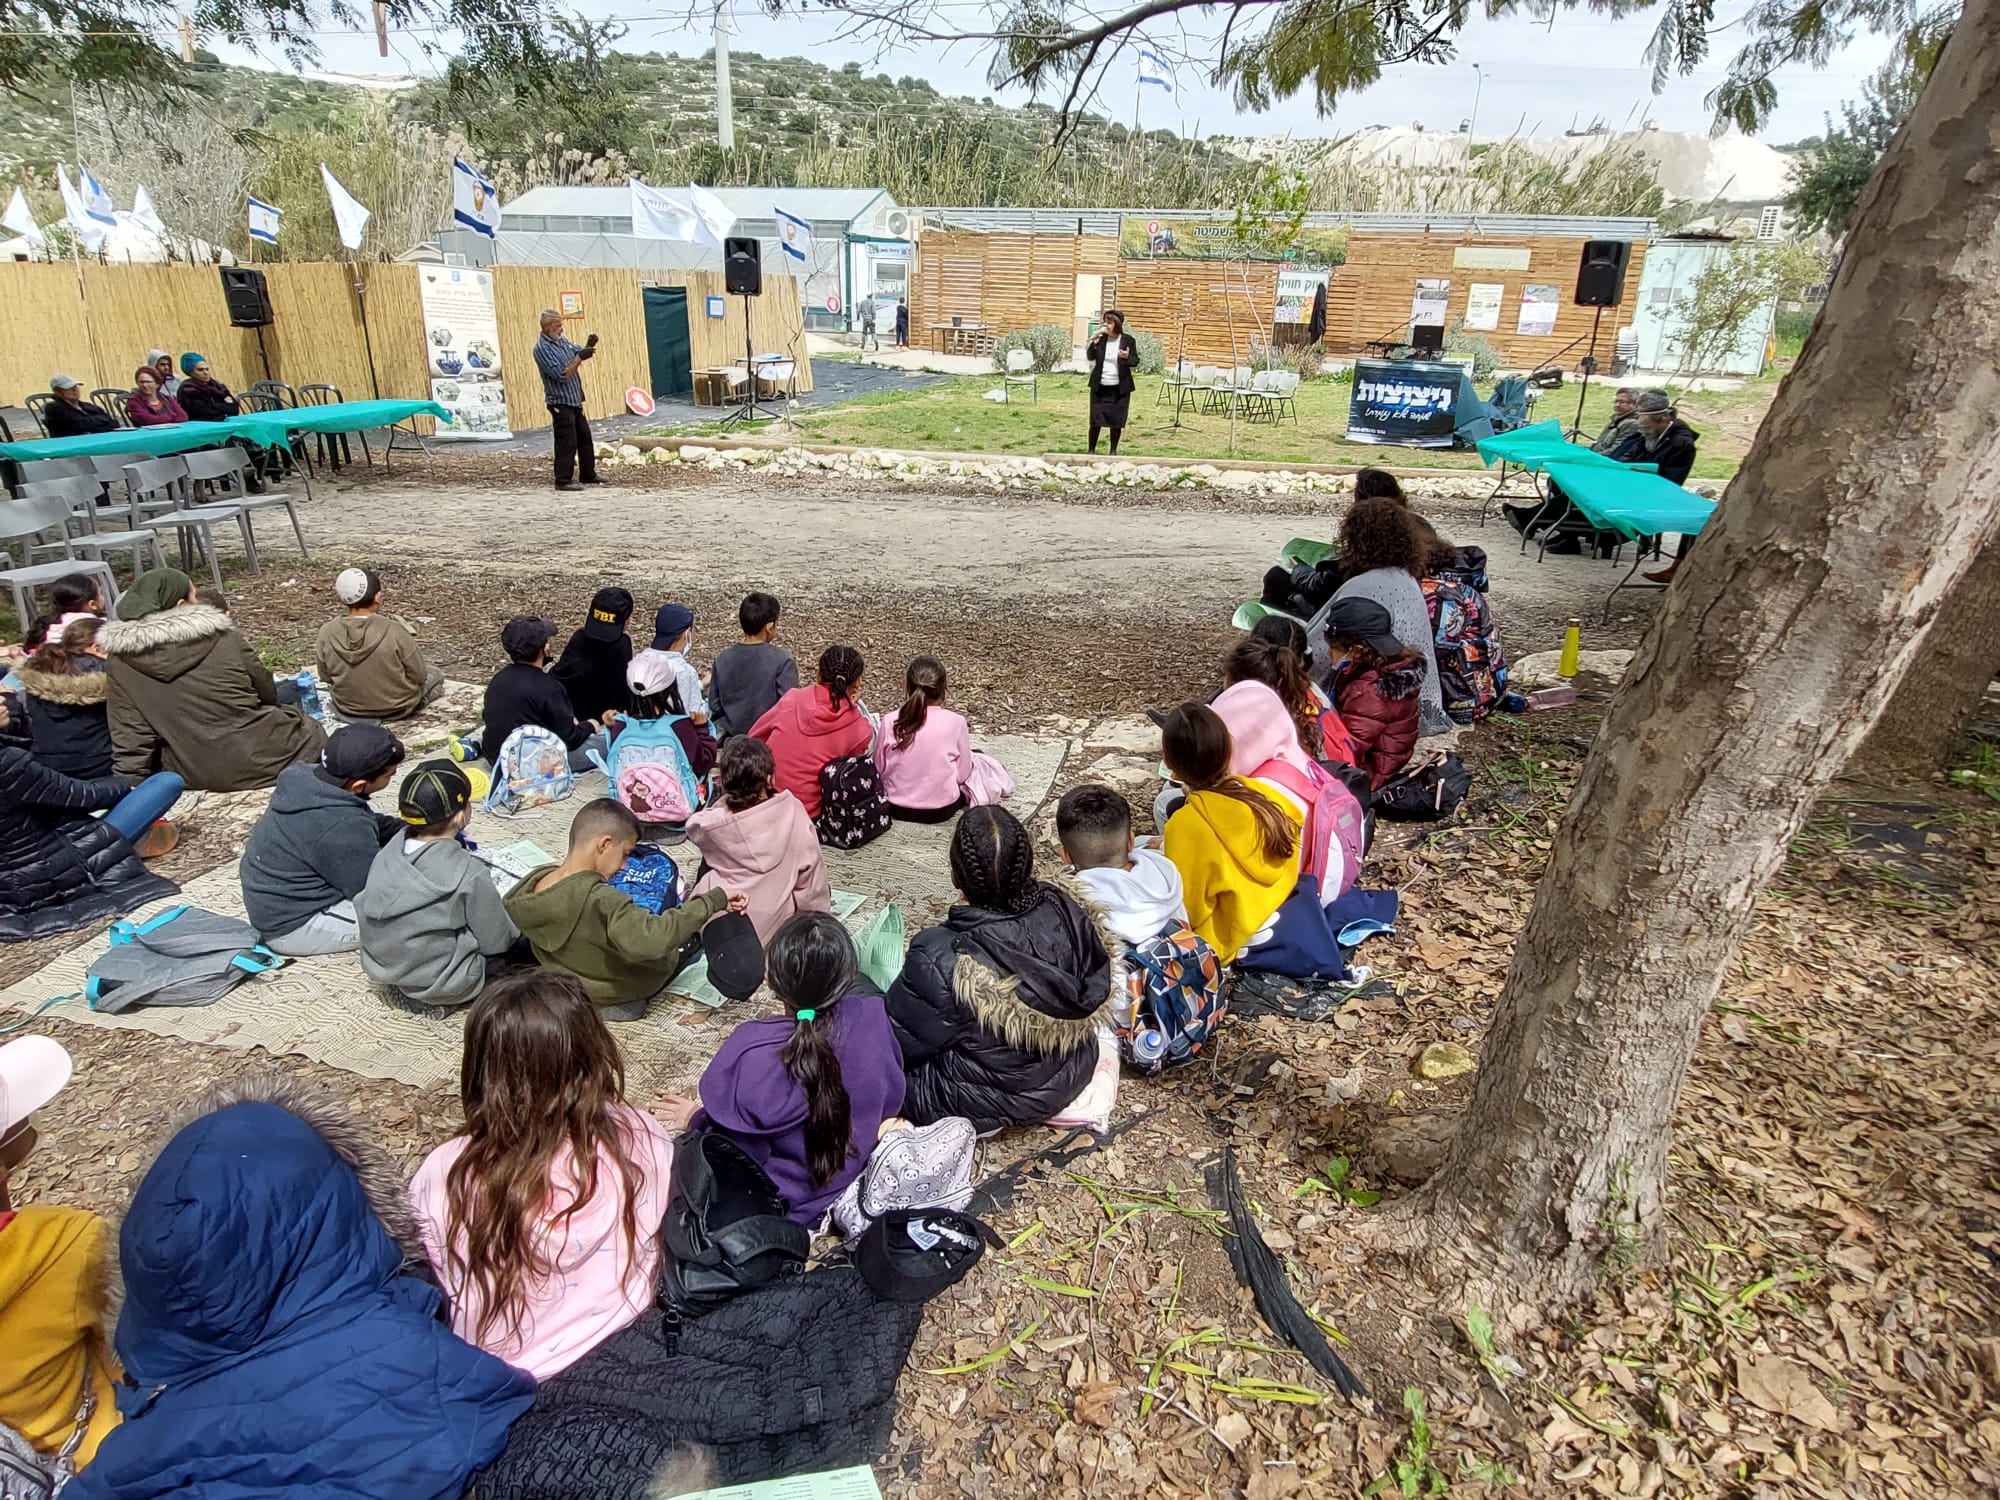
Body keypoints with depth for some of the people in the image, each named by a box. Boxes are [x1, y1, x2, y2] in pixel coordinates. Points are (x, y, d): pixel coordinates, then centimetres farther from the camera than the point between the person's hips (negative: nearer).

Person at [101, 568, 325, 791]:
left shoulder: (120, 661, -3)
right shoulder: (224, 640, -5)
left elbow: (129, 740, -5)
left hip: (191, 775, 3)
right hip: (259, 760, -3)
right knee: (311, 731, 27)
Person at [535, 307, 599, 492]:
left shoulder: (561, 340, 10)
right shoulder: (542, 348, -15)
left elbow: (578, 351, 16)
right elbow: (562, 374, -21)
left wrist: (589, 345, -5)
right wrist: (579, 358, -22)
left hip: (575, 401, 9)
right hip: (560, 403, -9)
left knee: (585, 438, 15)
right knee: (567, 442, -8)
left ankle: (588, 475, 25)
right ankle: (563, 480, -4)